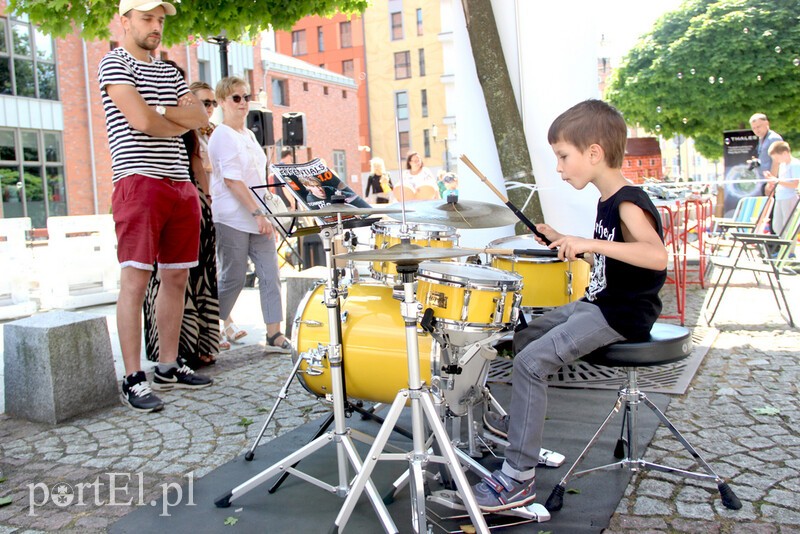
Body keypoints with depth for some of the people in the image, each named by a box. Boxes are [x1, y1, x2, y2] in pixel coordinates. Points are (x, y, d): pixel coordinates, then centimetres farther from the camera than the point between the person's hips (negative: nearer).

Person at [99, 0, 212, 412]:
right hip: (138, 182, -7)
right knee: (136, 280, -9)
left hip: (180, 185, 7)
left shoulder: (168, 72, 24)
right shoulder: (114, 64, 2)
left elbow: (200, 117, 10)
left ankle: (169, 367, 17)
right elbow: (140, 120, -12)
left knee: (176, 277, 7)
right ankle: (133, 379, -4)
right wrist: (178, 123, 4)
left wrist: (159, 112, -5)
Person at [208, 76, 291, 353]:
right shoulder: (223, 136, -9)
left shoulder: (248, 134, 17)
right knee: (233, 279, -1)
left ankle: (274, 334, 8)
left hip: (257, 218, 8)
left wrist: (264, 214, 17)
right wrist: (257, 213, -22)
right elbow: (232, 180, -18)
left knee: (270, 275, 3)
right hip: (232, 219, -8)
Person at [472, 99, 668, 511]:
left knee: (531, 362, -20)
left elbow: (657, 256, -37)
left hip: (622, 316, -10)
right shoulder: (607, 201, 11)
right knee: (524, 337, 18)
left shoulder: (629, 204, -19)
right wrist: (563, 242, 13)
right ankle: (519, 421, 36)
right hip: (598, 304, 10)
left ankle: (520, 477, -12)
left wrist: (592, 242, -42)